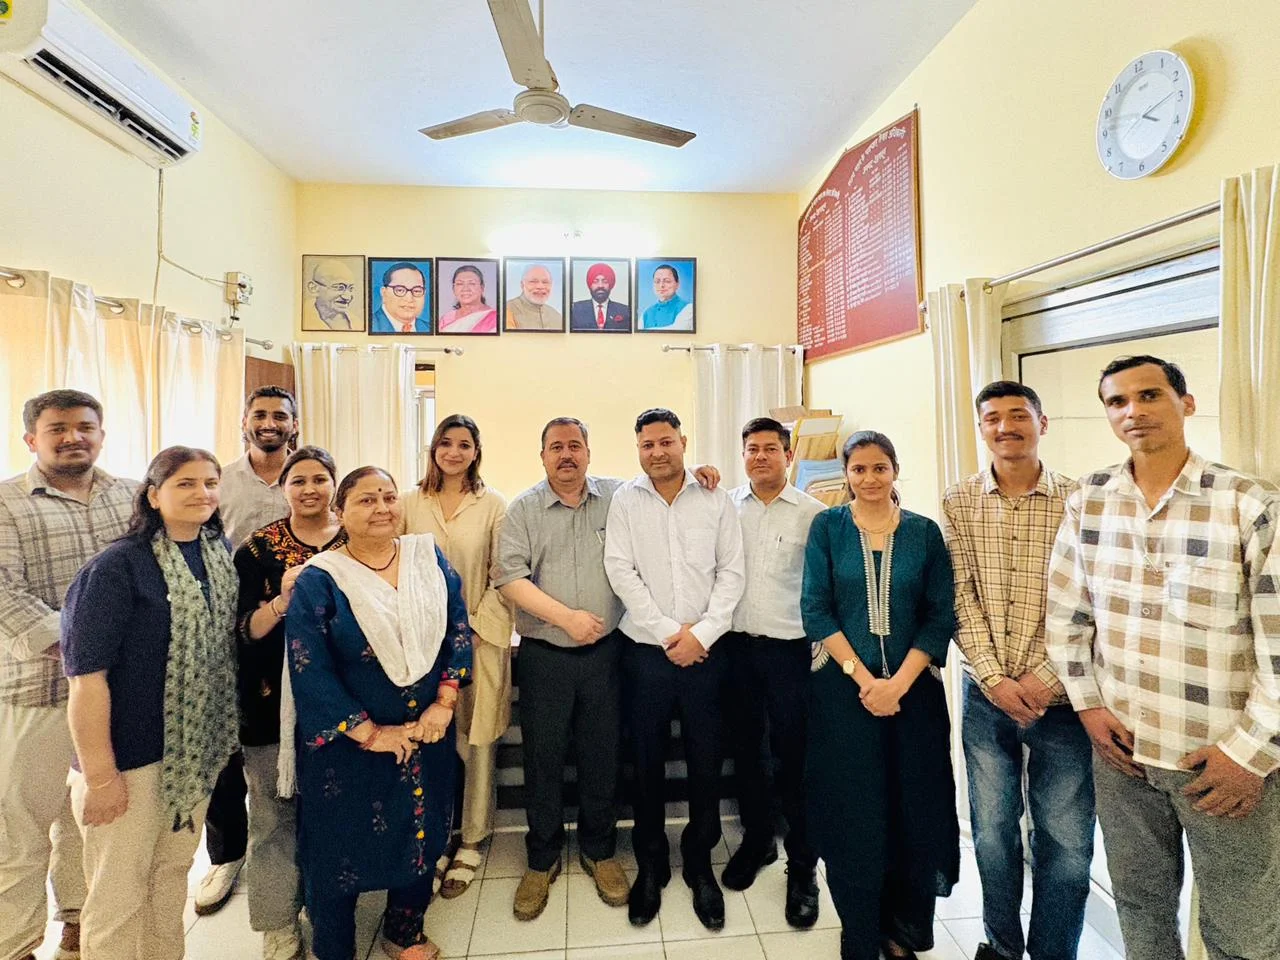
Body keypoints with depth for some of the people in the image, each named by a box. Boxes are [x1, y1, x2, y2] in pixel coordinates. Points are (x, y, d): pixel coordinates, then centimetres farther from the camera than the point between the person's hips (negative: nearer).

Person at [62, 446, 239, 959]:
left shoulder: (220, 558, 3)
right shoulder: (116, 567, -17)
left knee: (173, 876, 22)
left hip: (196, 753, 6)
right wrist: (99, 775, -17)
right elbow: (87, 677, -18)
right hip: (130, 759, -6)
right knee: (118, 896, 11)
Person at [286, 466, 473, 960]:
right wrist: (371, 734, -16)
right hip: (348, 744, -3)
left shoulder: (428, 556, -2)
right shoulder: (318, 580, -12)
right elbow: (310, 672, -15)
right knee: (342, 845, 14)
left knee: (419, 833, 19)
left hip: (427, 732, 4)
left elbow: (459, 628, -2)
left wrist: (443, 703, -10)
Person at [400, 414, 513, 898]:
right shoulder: (410, 503, 6)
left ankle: (471, 844, 24)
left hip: (480, 635, -1)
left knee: (477, 741, 6)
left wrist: (476, 624, -9)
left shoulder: (494, 505, -1)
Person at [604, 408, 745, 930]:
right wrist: (668, 632, -10)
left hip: (706, 651, 1)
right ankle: (650, 866, 32)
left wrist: (701, 633, -10)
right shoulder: (625, 501, 1)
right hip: (646, 652, 0)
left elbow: (731, 572, 0)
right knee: (648, 764, 11)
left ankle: (700, 863, 32)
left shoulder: (716, 500, 2)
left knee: (706, 763, 10)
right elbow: (621, 572, -5)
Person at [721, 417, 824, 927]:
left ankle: (802, 867, 25)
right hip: (736, 646, 3)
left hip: (790, 649, -2)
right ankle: (756, 840, 37)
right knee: (746, 750, 16)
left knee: (796, 758, 5)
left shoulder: (813, 513, -3)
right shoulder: (725, 506, 3)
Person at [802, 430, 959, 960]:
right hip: (843, 688, -1)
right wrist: (864, 679, -12)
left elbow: (941, 615, -1)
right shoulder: (827, 527, -1)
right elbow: (815, 610, -5)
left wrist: (898, 683, -12)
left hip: (913, 687, 1)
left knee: (915, 811, 9)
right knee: (853, 813, 7)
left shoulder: (924, 532, 2)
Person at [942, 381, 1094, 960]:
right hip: (986, 694, 1)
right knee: (992, 831, 15)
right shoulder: (959, 502, 0)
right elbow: (961, 597, -3)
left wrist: (1043, 678, -13)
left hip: (1058, 697, -1)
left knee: (1067, 841, 9)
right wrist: (993, 677, -10)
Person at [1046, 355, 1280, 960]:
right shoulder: (1087, 502, -2)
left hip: (1225, 759, -3)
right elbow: (1063, 613, 4)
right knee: (1139, 903, 21)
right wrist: (1089, 705, 0)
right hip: (1121, 747, 3)